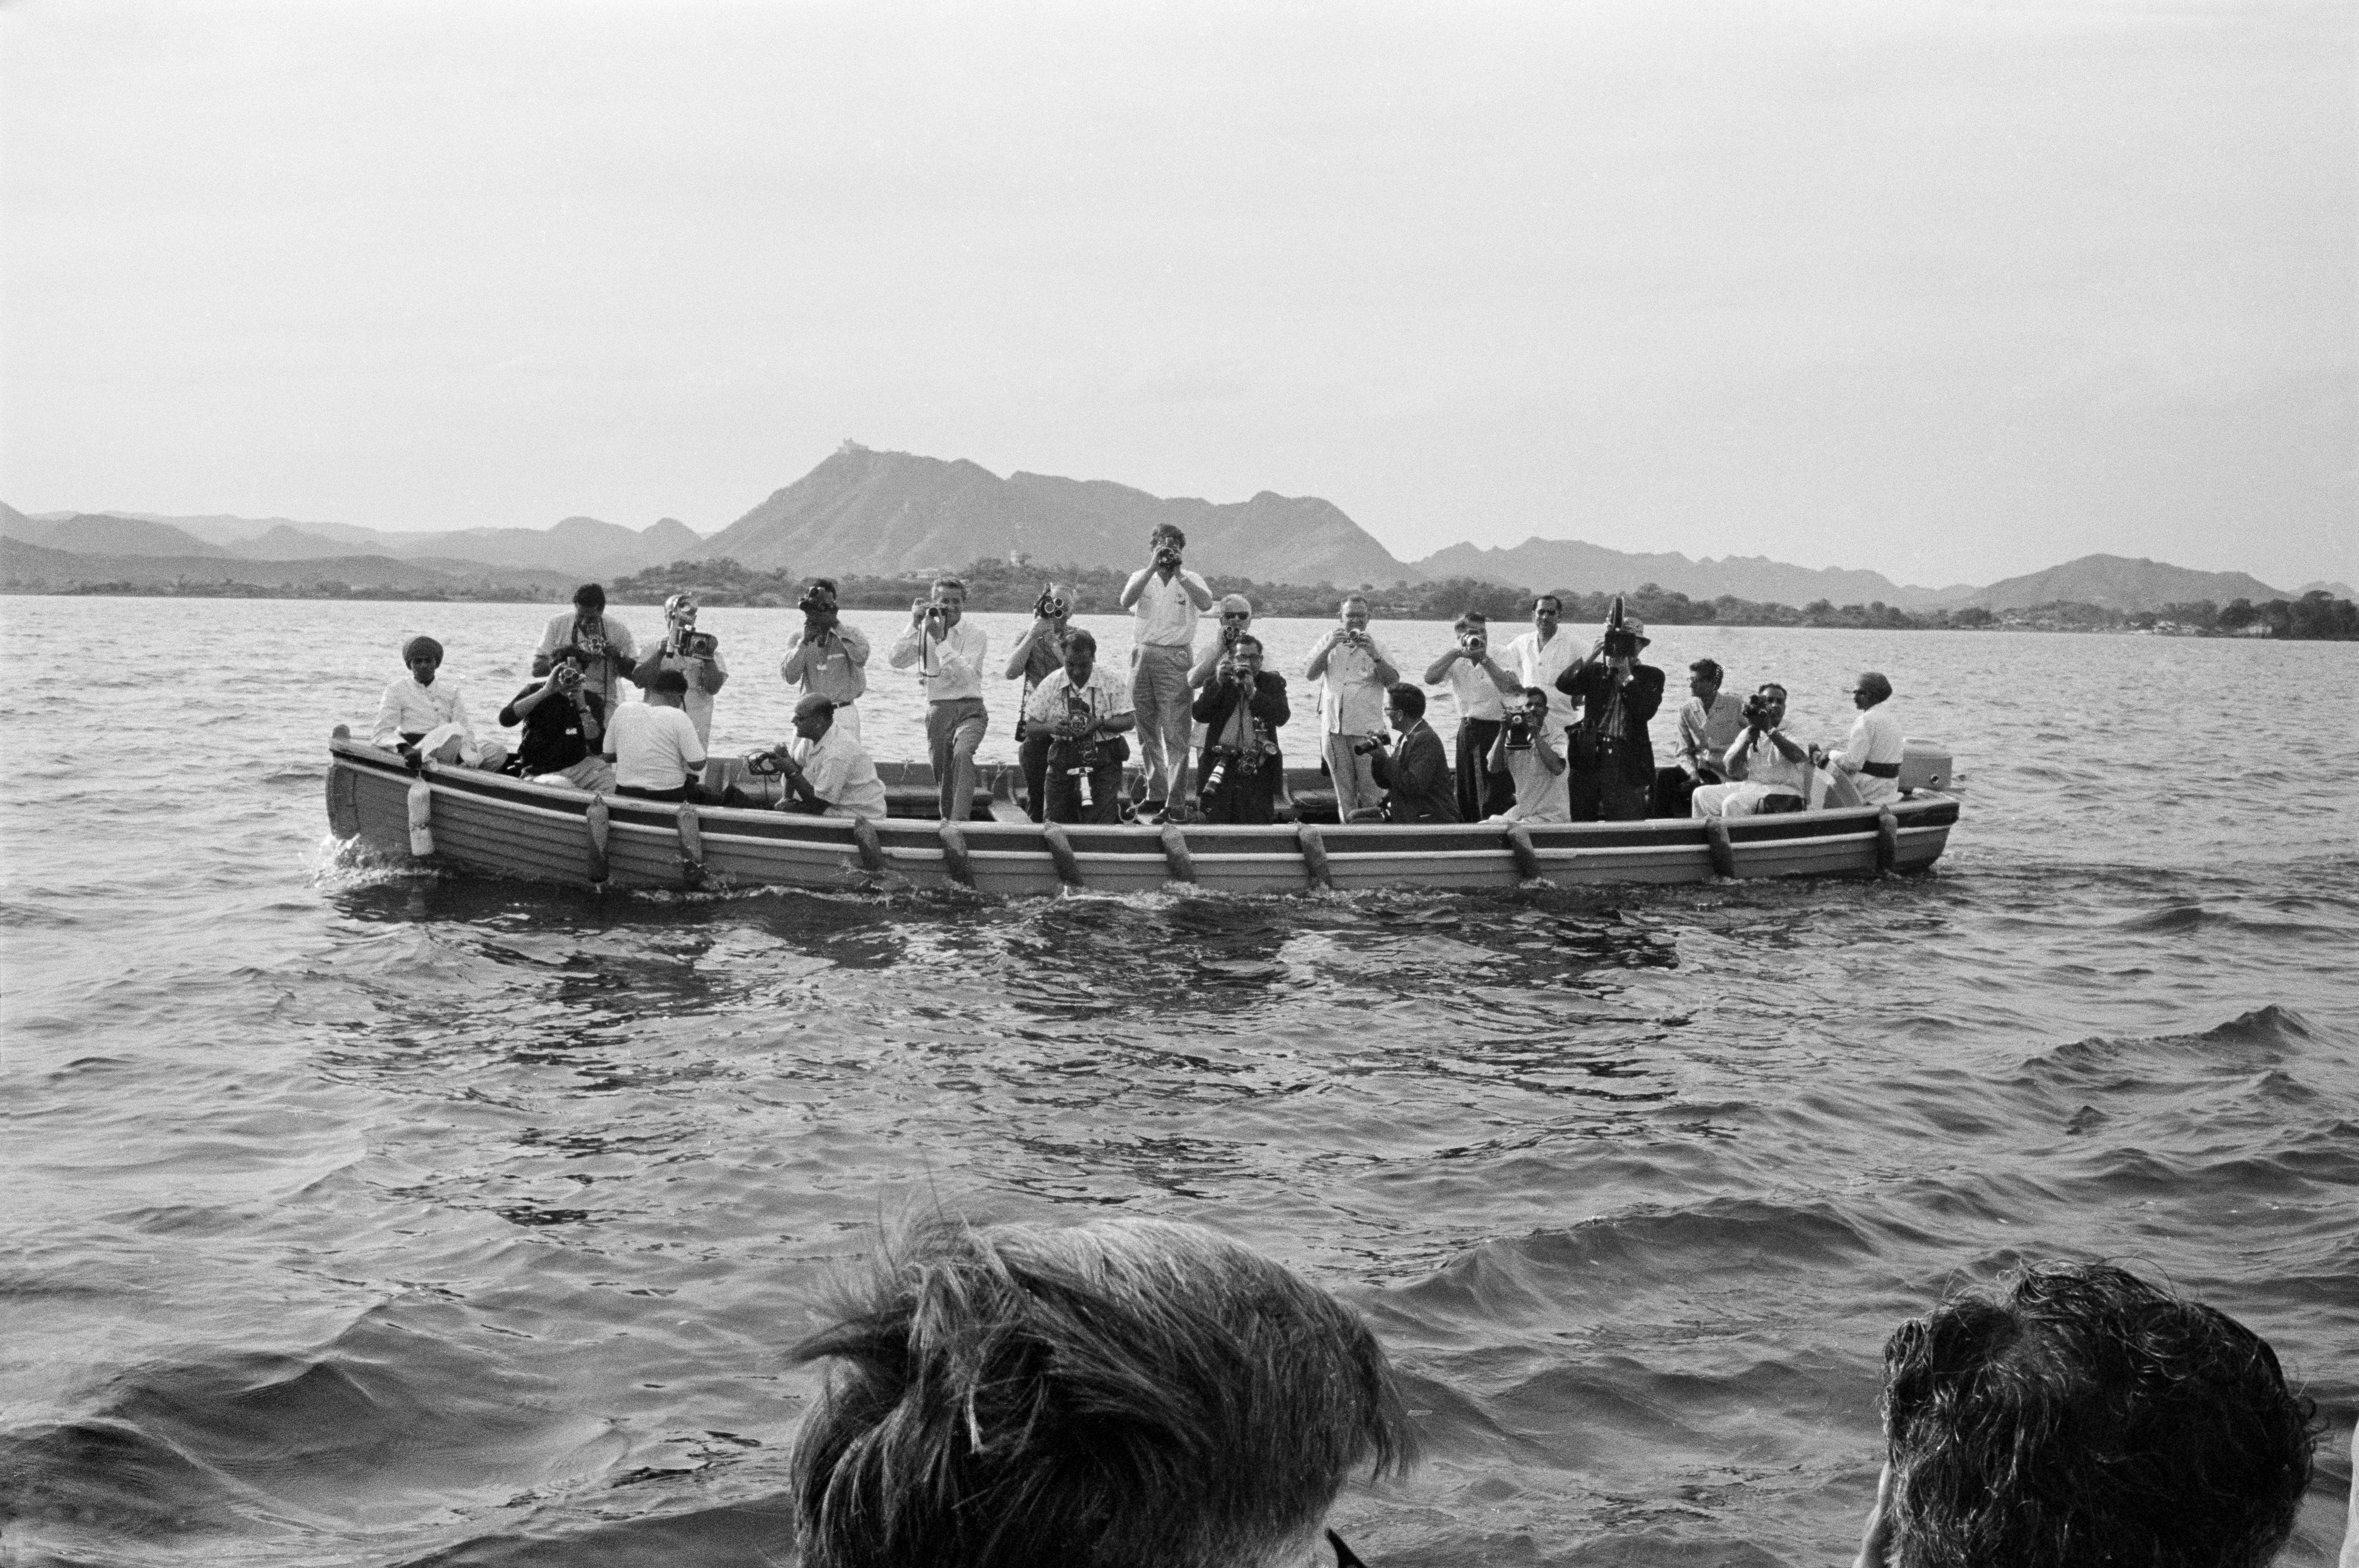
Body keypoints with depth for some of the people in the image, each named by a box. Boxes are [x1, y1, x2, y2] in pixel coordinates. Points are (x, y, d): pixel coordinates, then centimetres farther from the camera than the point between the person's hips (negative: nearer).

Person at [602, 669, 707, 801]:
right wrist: (701, 742, 9)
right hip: (668, 797, -5)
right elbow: (697, 764, -11)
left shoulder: (623, 710, -1)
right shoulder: (678, 716, -12)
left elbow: (608, 757, 7)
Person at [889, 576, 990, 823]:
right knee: (941, 769, 8)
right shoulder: (924, 631, 5)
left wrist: (941, 640, -22)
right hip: (938, 709, 4)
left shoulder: (976, 635, -4)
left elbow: (964, 677, -17)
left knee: (962, 754, -29)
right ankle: (947, 817, 29)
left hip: (969, 708, -4)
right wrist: (914, 625, -15)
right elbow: (897, 661, -8)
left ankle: (959, 819, -34)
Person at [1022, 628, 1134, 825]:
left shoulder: (1113, 682, -3)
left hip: (1104, 759, -2)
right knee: (1055, 822, 1)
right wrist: (1051, 727, -19)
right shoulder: (1050, 685, 1)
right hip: (1064, 757, 2)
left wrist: (1099, 723, -19)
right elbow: (1030, 724, 2)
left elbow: (1129, 720, -3)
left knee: (1101, 824, -14)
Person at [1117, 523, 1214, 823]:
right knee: (1147, 731, 10)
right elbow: (1126, 601, -11)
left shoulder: (1190, 579, 4)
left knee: (1175, 733, -9)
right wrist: (1153, 568, -18)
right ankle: (1156, 794, 20)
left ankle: (1177, 802, -10)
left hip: (1175, 657, -3)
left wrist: (1177, 573, -19)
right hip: (1142, 655, 3)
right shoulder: (1142, 577, 10)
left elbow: (1206, 604, -16)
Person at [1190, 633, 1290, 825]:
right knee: (1216, 822, -6)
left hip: (1258, 768, -1)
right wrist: (1218, 684, -10)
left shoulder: (1273, 683, 12)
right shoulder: (1218, 682, 14)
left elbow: (1282, 717, -6)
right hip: (1222, 764, 1)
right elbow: (1200, 715, -1)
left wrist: (1252, 691, -13)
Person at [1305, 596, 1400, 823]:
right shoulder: (1329, 642, 12)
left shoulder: (1376, 646, 7)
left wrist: (1374, 655, -19)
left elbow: (1393, 681, -5)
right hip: (1333, 727, 2)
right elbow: (1309, 675, 0)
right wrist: (1328, 648, -13)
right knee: (1344, 791, 7)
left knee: (1370, 791, -9)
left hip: (1366, 728, -2)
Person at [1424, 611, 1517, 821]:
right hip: (1468, 731, 4)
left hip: (1497, 731, -4)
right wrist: (1456, 652, -18)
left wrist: (1483, 658, -23)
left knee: (1494, 801, -8)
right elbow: (1430, 678, -12)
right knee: (1466, 798, 10)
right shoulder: (1455, 661, 7)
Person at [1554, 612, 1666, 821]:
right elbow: (1563, 685, -3)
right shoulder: (1595, 671, 13)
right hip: (1591, 756, 2)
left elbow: (1646, 711, -9)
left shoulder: (1651, 676, 8)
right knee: (1582, 826, 5)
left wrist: (1626, 676, -10)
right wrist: (1591, 657, -10)